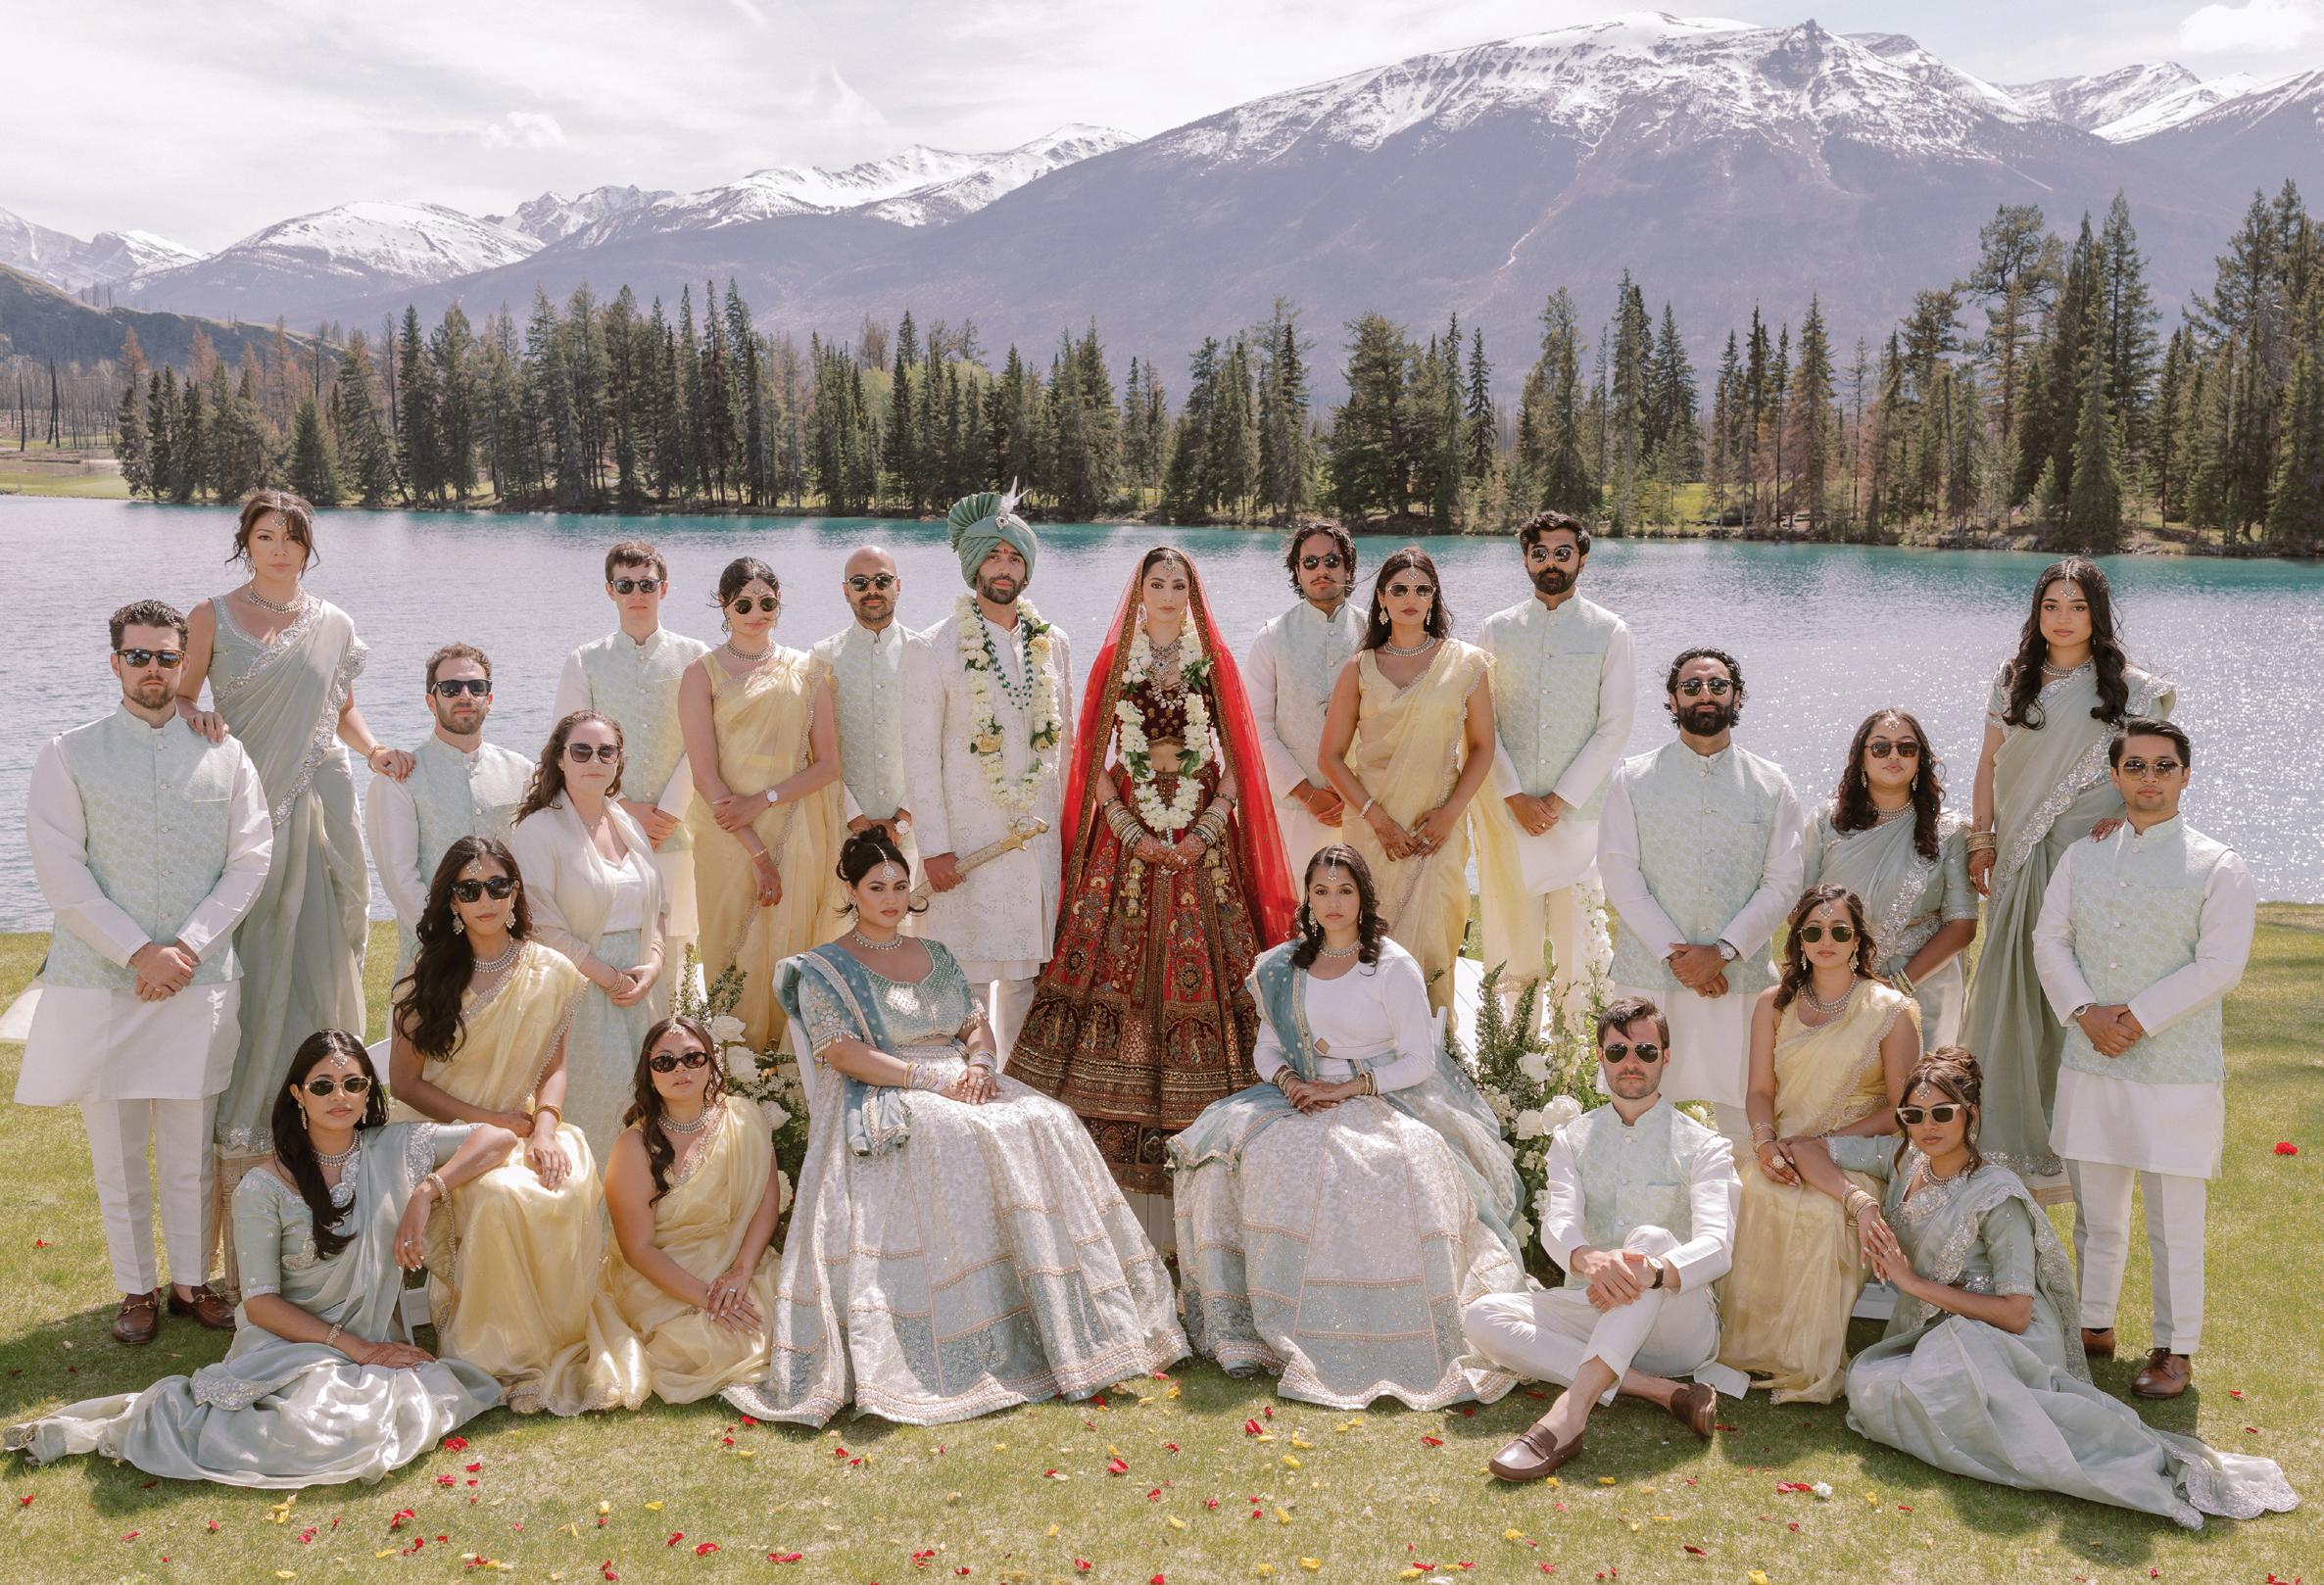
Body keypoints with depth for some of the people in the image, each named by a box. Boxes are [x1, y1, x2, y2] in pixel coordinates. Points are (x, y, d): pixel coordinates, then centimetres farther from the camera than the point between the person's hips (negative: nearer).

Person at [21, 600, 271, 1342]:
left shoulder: (225, 755, 7)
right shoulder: (69, 756, 3)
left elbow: (250, 861, 2)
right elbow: (60, 871, -4)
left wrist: (188, 945, -9)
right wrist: (138, 952, -12)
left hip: (200, 980, 1)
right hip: (100, 983, -1)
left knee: (192, 1149, 6)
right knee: (117, 1151, 5)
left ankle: (192, 1279, 20)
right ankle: (137, 1288, 18)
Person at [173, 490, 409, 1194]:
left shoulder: (334, 626, 9)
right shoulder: (212, 618, 4)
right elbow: (180, 697, 9)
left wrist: (373, 750, 0)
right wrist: (195, 716, -13)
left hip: (317, 806, 2)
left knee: (317, 958, 3)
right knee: (248, 962, -3)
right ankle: (242, 1125, 6)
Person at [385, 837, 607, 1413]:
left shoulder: (550, 972, 3)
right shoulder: (431, 972, -2)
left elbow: (553, 1067, 8)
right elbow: (404, 1081, -2)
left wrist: (544, 1128, -14)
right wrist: (493, 1121, -11)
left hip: (520, 1126, 2)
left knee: (574, 1189, -30)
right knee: (499, 1198, -34)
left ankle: (559, 1347, -13)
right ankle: (504, 1354, -17)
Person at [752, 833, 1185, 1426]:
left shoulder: (935, 954, 22)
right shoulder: (823, 969, 4)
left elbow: (977, 1023, 15)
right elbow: (843, 1053, -9)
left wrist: (980, 1064, -9)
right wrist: (934, 1077, -18)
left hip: (960, 1089, 5)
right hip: (882, 1104, -5)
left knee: (1048, 1126, -22)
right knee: (956, 1140, -36)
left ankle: (1074, 1323, -24)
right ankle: (972, 1353, -34)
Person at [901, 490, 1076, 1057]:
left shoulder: (1051, 643, 10)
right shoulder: (933, 649, -3)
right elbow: (920, 754, -6)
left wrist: (1067, 821, 10)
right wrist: (934, 846, -10)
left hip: (1040, 836, 4)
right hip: (968, 839, -4)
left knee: (1028, 972, 8)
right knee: (969, 977, -3)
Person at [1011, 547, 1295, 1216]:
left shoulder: (1213, 661, 6)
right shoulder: (1115, 661, 6)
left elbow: (1237, 755, 3)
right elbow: (1095, 758, 2)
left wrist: (1205, 830, -10)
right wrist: (1133, 833, -9)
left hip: (1203, 840, 0)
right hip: (1129, 832, 0)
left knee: (1203, 967, -3)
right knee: (1117, 962, -4)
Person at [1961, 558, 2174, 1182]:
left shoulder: (2128, 687, 2)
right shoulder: (2014, 678, 11)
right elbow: (1989, 762, 13)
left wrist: (2128, 819, -12)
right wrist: (1982, 838, 7)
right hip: (2020, 856, 3)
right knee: (2010, 988, 2)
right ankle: (2010, 1136, 12)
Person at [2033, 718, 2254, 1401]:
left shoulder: (2218, 867, -3)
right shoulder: (2082, 857, 10)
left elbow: (2220, 964, -11)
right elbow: (2050, 939, 5)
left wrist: (2136, 1018, -15)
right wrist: (2085, 1012, -10)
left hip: (2177, 1070, -4)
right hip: (2090, 1065, 4)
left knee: (2173, 1222, 1)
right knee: (2095, 1214, 14)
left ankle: (2175, 1347, 16)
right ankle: (2094, 1325, 29)